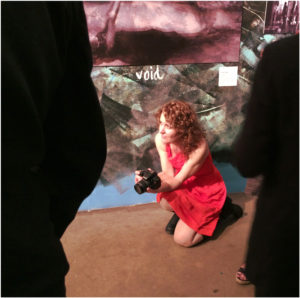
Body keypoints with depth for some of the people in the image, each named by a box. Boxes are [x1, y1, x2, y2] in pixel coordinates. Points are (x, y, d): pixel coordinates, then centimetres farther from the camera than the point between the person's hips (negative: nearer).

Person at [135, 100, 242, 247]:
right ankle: (181, 213, 7)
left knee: (182, 239, -9)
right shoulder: (160, 139, -18)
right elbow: (168, 173, -14)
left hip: (206, 190, -4)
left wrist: (154, 188, -45)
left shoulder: (199, 147, -35)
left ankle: (215, 214, 13)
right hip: (185, 185, 5)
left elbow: (177, 181, -28)